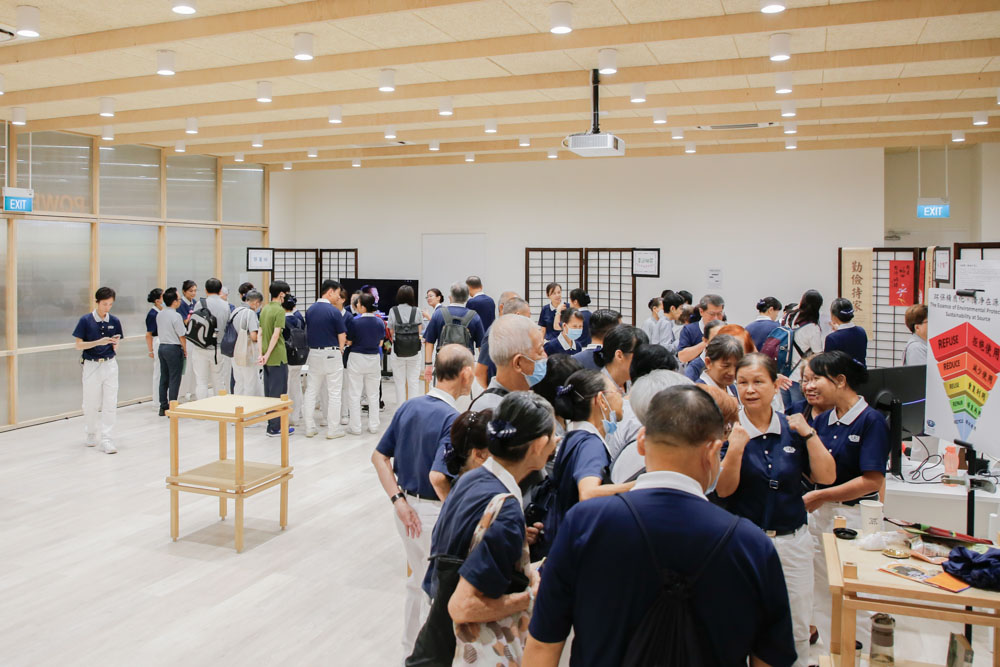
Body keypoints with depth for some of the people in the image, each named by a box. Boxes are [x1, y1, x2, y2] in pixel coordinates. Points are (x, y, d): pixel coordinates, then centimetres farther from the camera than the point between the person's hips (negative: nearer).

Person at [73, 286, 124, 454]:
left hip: (110, 365, 2)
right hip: (91, 365, -1)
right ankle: (90, 435, 32)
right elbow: (79, 345, -7)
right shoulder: (86, 320, -6)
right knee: (91, 405, 11)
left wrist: (115, 343, -16)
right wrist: (99, 342, -20)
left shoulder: (114, 321, 2)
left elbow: (115, 349, 7)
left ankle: (107, 441, -1)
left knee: (110, 405, -3)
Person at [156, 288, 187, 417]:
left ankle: (163, 407, 19)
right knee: (174, 379, -2)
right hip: (173, 348, -8)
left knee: (164, 378, 13)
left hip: (162, 347, 8)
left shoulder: (159, 314, 7)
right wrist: (185, 350, -3)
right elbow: (182, 336, -14)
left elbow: (159, 332, 16)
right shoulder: (175, 315, -17)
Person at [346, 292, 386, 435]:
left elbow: (349, 342, -7)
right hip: (374, 359, 4)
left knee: (354, 395, 6)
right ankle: (373, 426, 18)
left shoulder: (354, 321, -15)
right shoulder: (380, 322, -4)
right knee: (373, 395, 14)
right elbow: (380, 343, 5)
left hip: (357, 359, -3)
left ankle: (355, 427, 9)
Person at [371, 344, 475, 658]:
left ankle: (411, 648, 42)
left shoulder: (408, 406, 1)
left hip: (409, 510, 8)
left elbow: (379, 457, 2)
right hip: (436, 513, -8)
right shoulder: (452, 419, -22)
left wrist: (399, 501, -3)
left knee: (417, 582, 26)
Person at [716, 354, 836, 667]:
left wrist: (809, 434, -12)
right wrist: (735, 451, -30)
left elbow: (827, 477, -2)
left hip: (793, 540, 3)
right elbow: (723, 489, -14)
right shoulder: (729, 430, -8)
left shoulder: (792, 429, 2)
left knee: (797, 628, 14)